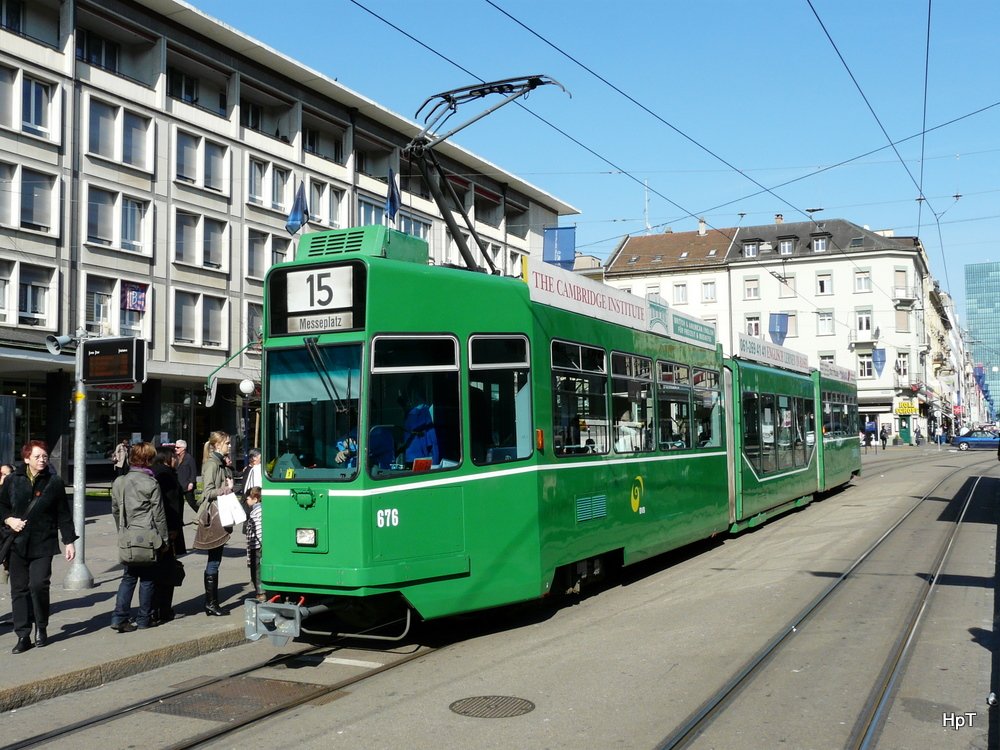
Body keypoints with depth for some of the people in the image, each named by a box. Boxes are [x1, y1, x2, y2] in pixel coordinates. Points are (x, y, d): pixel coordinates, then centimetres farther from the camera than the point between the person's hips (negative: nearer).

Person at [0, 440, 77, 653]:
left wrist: (69, 541, 2)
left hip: (43, 544, -2)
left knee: (39, 584, -13)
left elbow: (64, 514, 4)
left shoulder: (54, 482, -1)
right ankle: (23, 636, 13)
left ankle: (41, 628, 10)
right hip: (18, 543, 2)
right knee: (19, 589, 4)